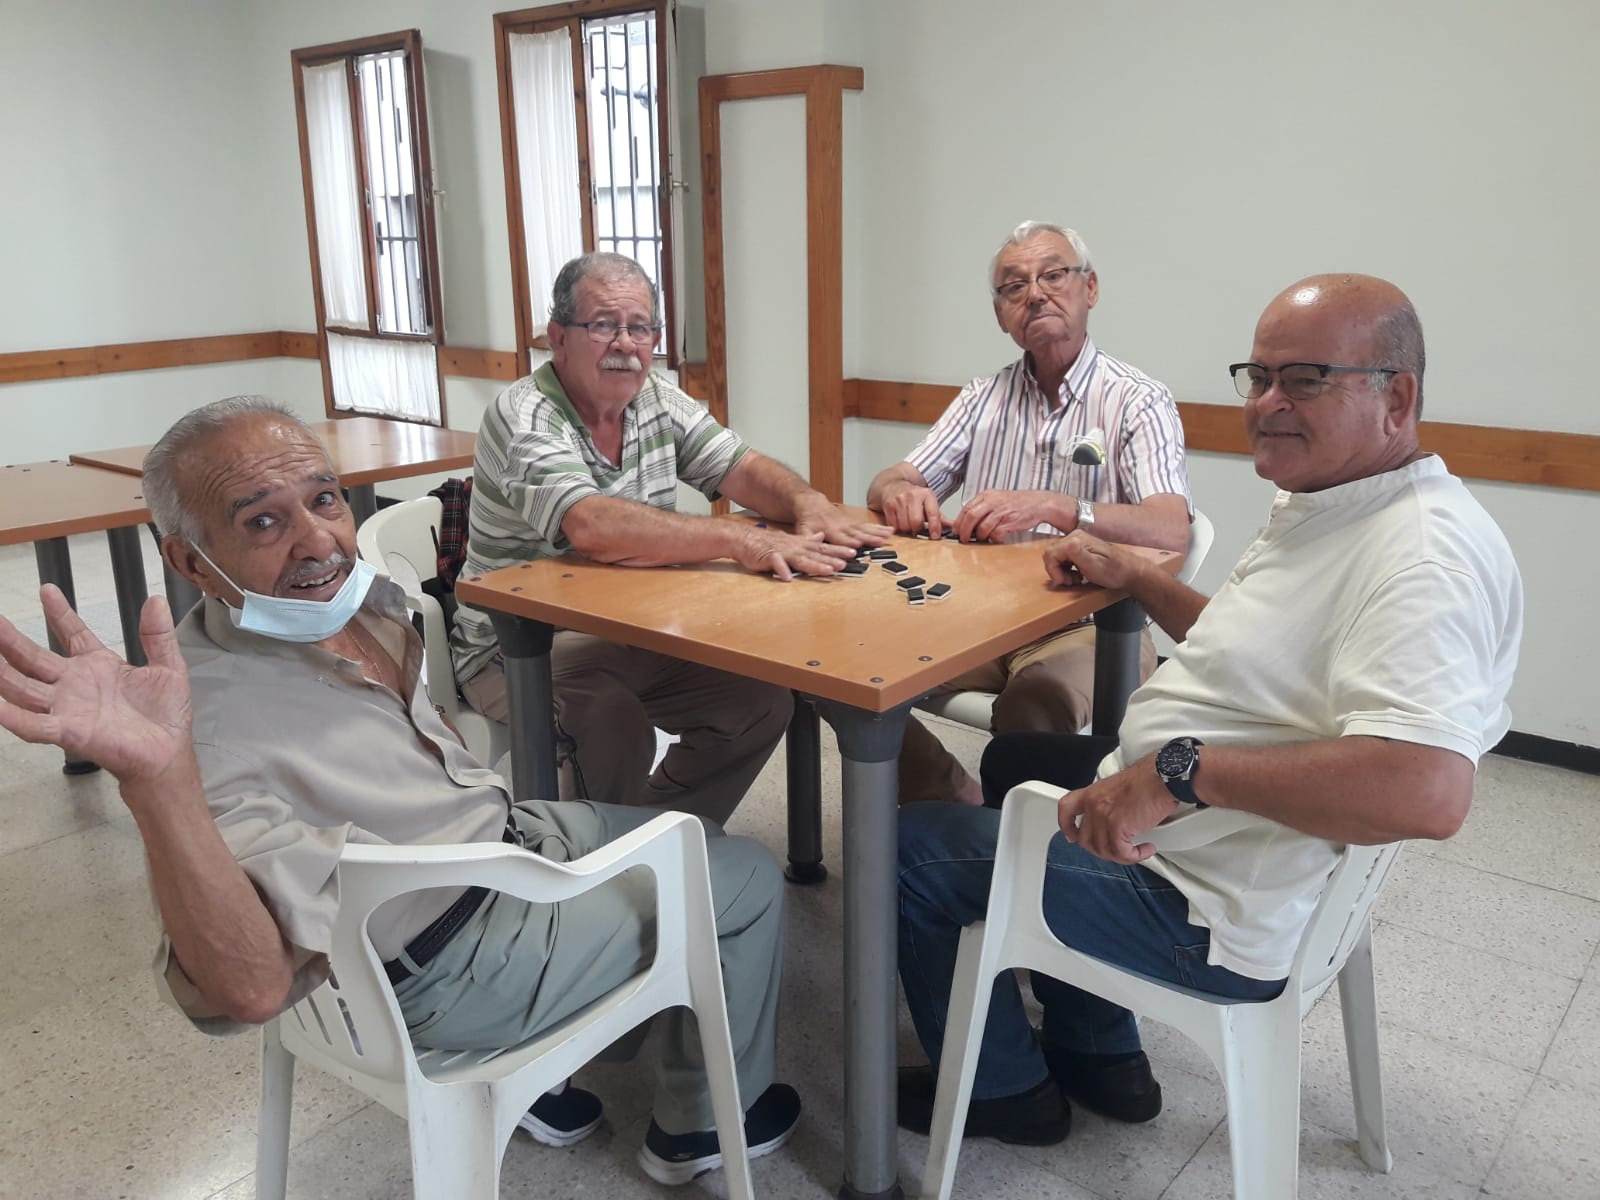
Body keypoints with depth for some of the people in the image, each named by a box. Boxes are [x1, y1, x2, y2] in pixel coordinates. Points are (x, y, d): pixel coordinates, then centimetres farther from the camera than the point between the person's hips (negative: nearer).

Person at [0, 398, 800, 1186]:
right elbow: (251, 988, -44)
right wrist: (155, 776, -55)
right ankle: (706, 1125, 28)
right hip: (456, 962, -8)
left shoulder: (362, 600, -6)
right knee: (748, 882, 3)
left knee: (694, 837, 27)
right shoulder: (209, 712, -32)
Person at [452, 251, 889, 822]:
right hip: (514, 649, -7)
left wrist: (808, 503, -25)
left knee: (762, 700, -7)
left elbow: (741, 469, -1)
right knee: (613, 719, -34)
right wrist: (742, 541, -43)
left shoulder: (659, 401, 4)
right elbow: (592, 526, -36)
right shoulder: (523, 416, -19)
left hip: (626, 636, 7)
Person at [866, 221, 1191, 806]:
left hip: (1090, 626, -5)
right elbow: (885, 486, 10)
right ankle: (960, 810, 1)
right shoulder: (983, 397, 14)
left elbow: (1171, 531, -17)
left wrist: (1052, 508, -33)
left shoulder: (1137, 401, -3)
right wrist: (901, 494, -15)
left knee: (1032, 704, -36)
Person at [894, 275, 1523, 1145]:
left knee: (912, 850, -3)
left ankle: (1003, 1088, 24)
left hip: (1211, 908, -11)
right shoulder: (1323, 504, 6)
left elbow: (1428, 789, -41)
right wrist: (1131, 577, 11)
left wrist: (1178, 770, -40)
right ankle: (1098, 1055, 34)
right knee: (1015, 760, 30)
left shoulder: (1425, 556, -28)